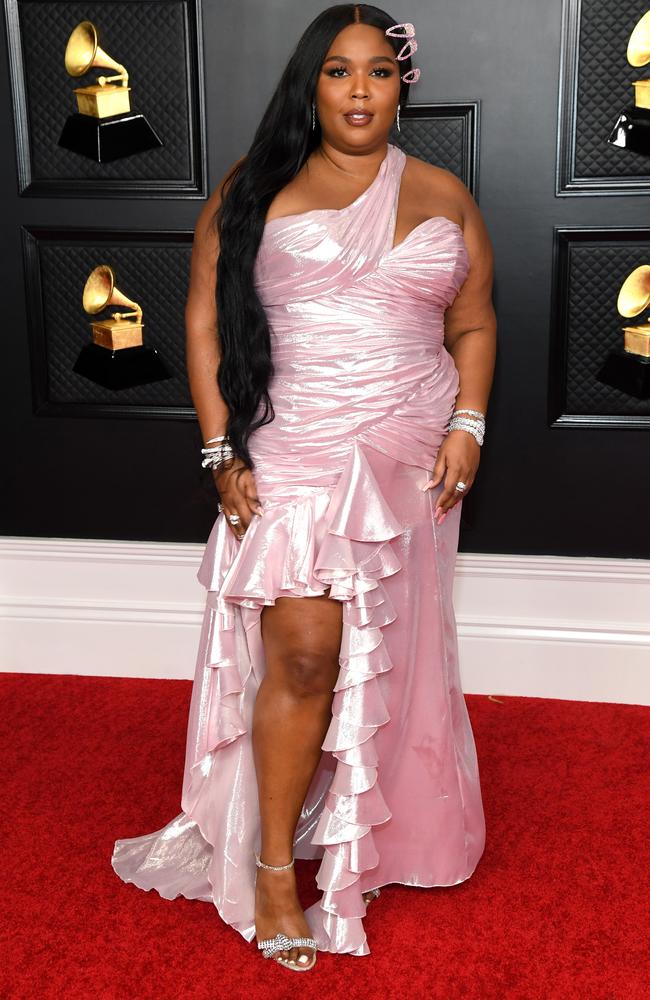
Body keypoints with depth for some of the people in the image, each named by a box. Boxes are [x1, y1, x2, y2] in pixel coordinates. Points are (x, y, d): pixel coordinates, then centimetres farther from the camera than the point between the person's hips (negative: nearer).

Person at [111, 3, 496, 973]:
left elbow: (473, 324, 13)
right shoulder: (254, 189, 2)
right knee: (303, 651, -9)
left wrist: (468, 425, -2)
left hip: (407, 456, 3)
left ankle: (362, 831, 34)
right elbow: (205, 321, 1)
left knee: (383, 655, 12)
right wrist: (222, 450, -6)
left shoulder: (445, 198, 9)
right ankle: (275, 864, 9)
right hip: (290, 451, -3)